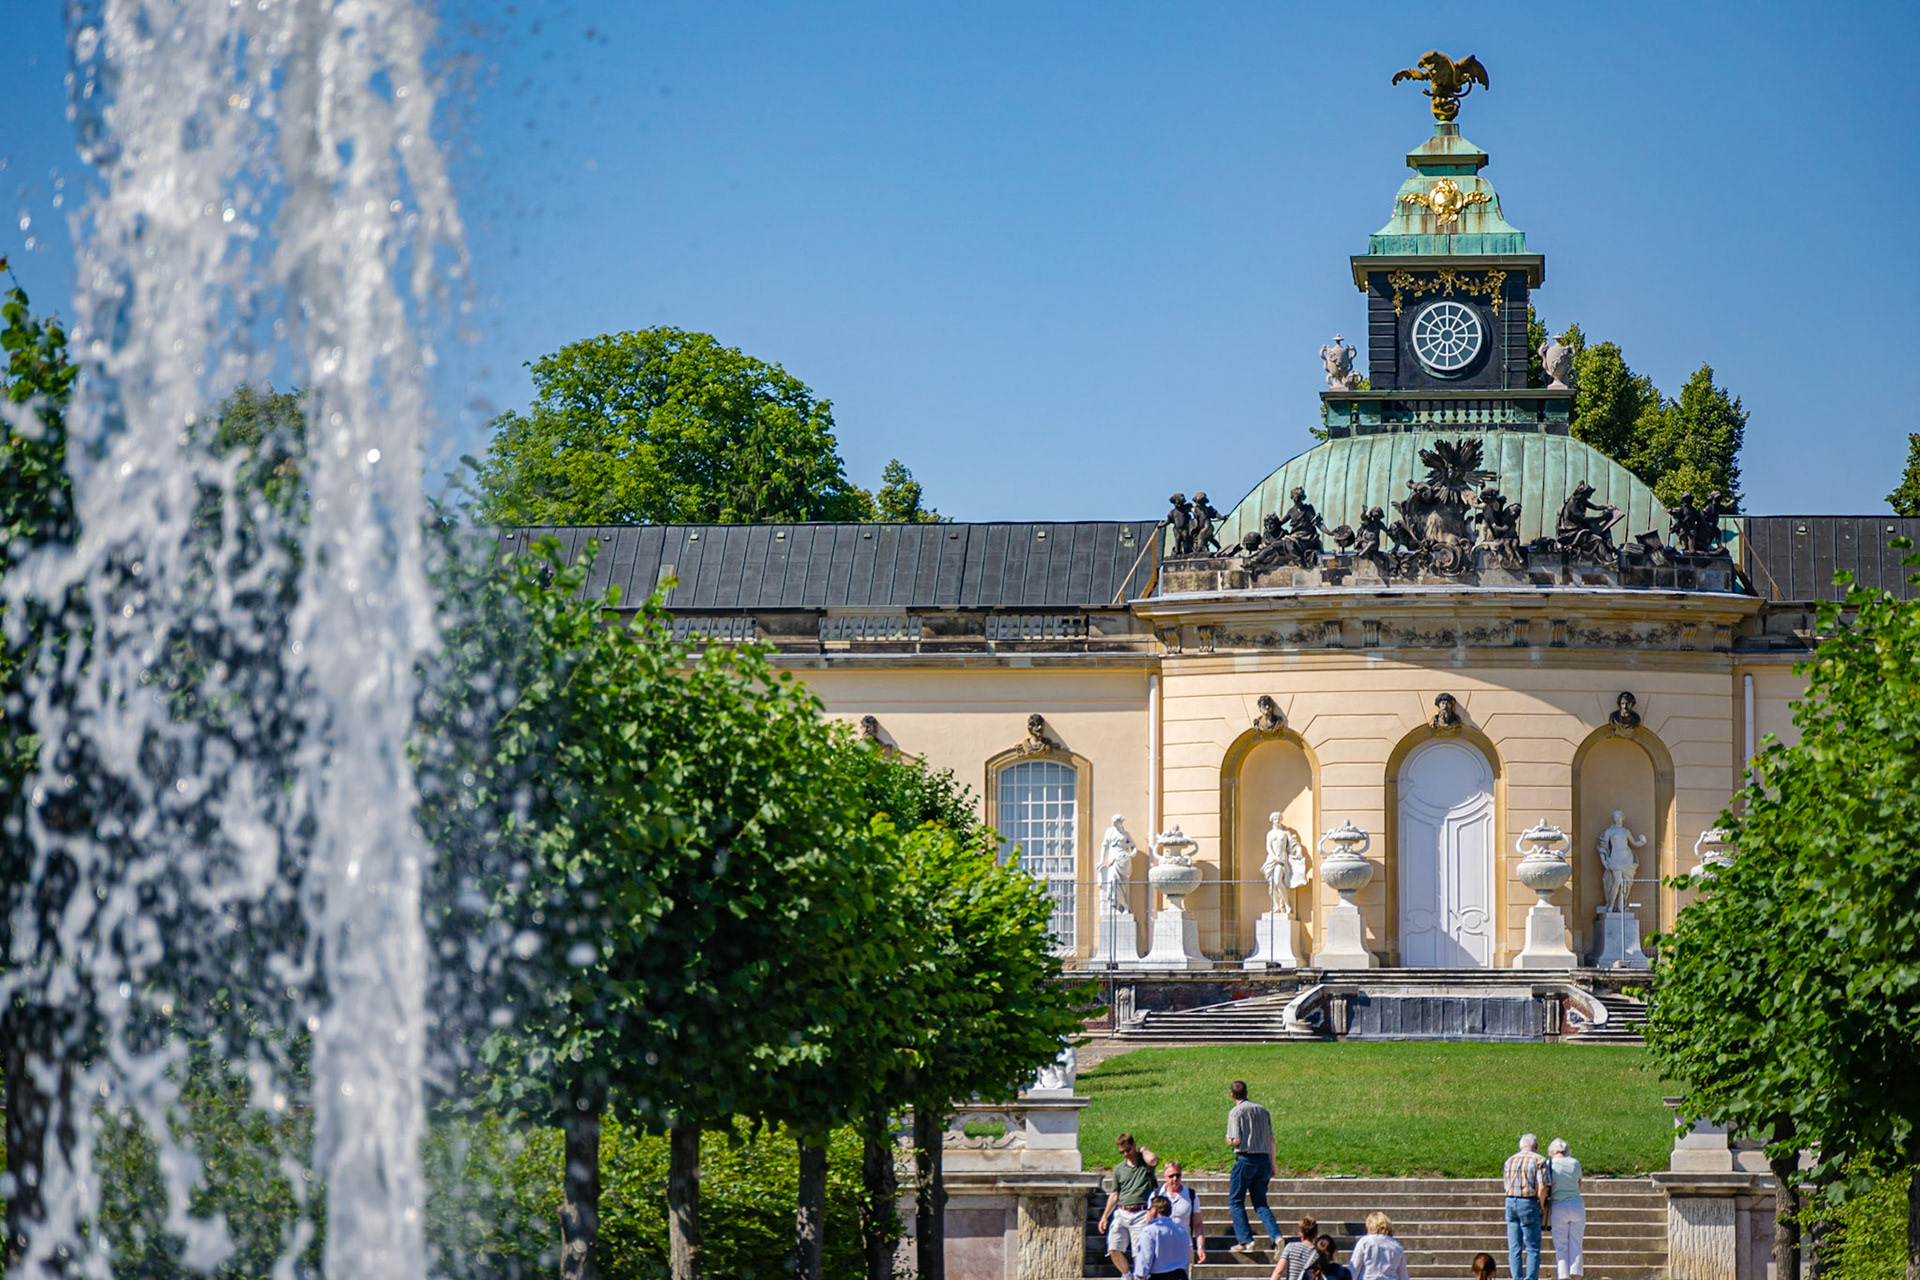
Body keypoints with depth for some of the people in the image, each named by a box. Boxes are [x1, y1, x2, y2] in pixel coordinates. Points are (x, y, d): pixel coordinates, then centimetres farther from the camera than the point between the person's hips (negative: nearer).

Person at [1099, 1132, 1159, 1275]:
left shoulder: (1145, 1163, 2)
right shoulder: (1119, 1169, 15)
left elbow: (1152, 1160, -25)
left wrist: (1143, 1150, -4)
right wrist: (1105, 1216, 17)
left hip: (1140, 1214, -5)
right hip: (1120, 1213, 5)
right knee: (1114, 1250, 0)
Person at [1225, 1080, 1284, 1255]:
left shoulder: (1236, 1112, -7)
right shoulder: (1262, 1110, 11)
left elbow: (1237, 1140, -15)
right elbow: (1271, 1140, 13)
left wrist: (1229, 1140, 9)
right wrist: (1272, 1164, 20)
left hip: (1246, 1158, -6)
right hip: (1264, 1159, 6)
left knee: (1235, 1201, 5)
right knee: (1260, 1203, 10)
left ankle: (1245, 1241, -6)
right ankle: (1276, 1236, -10)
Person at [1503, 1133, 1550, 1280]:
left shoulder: (1510, 1160, 14)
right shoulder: (1539, 1160, -3)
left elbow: (1506, 1185, 13)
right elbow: (1542, 1187, -13)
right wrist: (1541, 1207, 2)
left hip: (1510, 1202, 5)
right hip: (1528, 1204, -5)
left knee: (1514, 1249, 7)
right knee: (1533, 1248, 1)